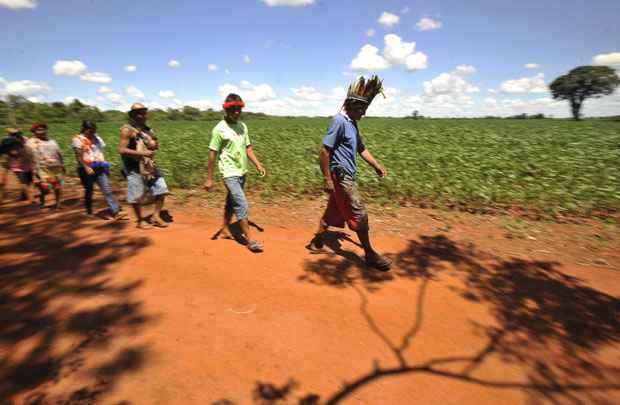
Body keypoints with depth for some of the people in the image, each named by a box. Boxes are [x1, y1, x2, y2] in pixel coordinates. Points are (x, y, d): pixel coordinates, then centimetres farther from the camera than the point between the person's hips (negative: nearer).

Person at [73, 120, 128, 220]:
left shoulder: (96, 138, 15)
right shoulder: (78, 139, -2)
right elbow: (78, 156, -11)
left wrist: (105, 164, 8)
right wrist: (86, 167, -21)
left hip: (99, 168, 4)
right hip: (87, 169, -4)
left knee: (107, 190, -7)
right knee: (89, 191, 8)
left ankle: (116, 212, -15)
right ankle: (89, 212, 25)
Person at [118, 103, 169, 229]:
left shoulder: (146, 129, 12)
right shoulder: (127, 130, -10)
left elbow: (156, 145, 19)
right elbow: (122, 150, -17)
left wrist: (154, 144, -6)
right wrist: (142, 153, -23)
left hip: (149, 166, 7)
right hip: (135, 168, -7)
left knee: (161, 190, 4)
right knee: (137, 196, 4)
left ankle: (156, 217, 16)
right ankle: (140, 220, 21)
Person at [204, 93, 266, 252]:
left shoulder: (242, 126, 8)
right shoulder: (219, 129, -11)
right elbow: (212, 154, -10)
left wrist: (258, 164, 3)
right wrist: (209, 178, -9)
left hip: (242, 172, 7)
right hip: (230, 173, -7)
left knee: (232, 202, 18)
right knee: (242, 204, -11)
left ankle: (225, 230, 34)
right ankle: (249, 239, -5)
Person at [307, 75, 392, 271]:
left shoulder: (352, 122, 13)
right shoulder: (339, 121, -16)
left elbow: (361, 148, 22)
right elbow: (324, 150, -20)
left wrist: (377, 165, 12)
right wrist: (328, 179, -20)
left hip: (348, 176, 9)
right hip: (341, 176, -9)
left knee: (333, 211, 17)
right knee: (359, 215, -3)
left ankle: (316, 242, 31)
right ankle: (370, 254, 10)